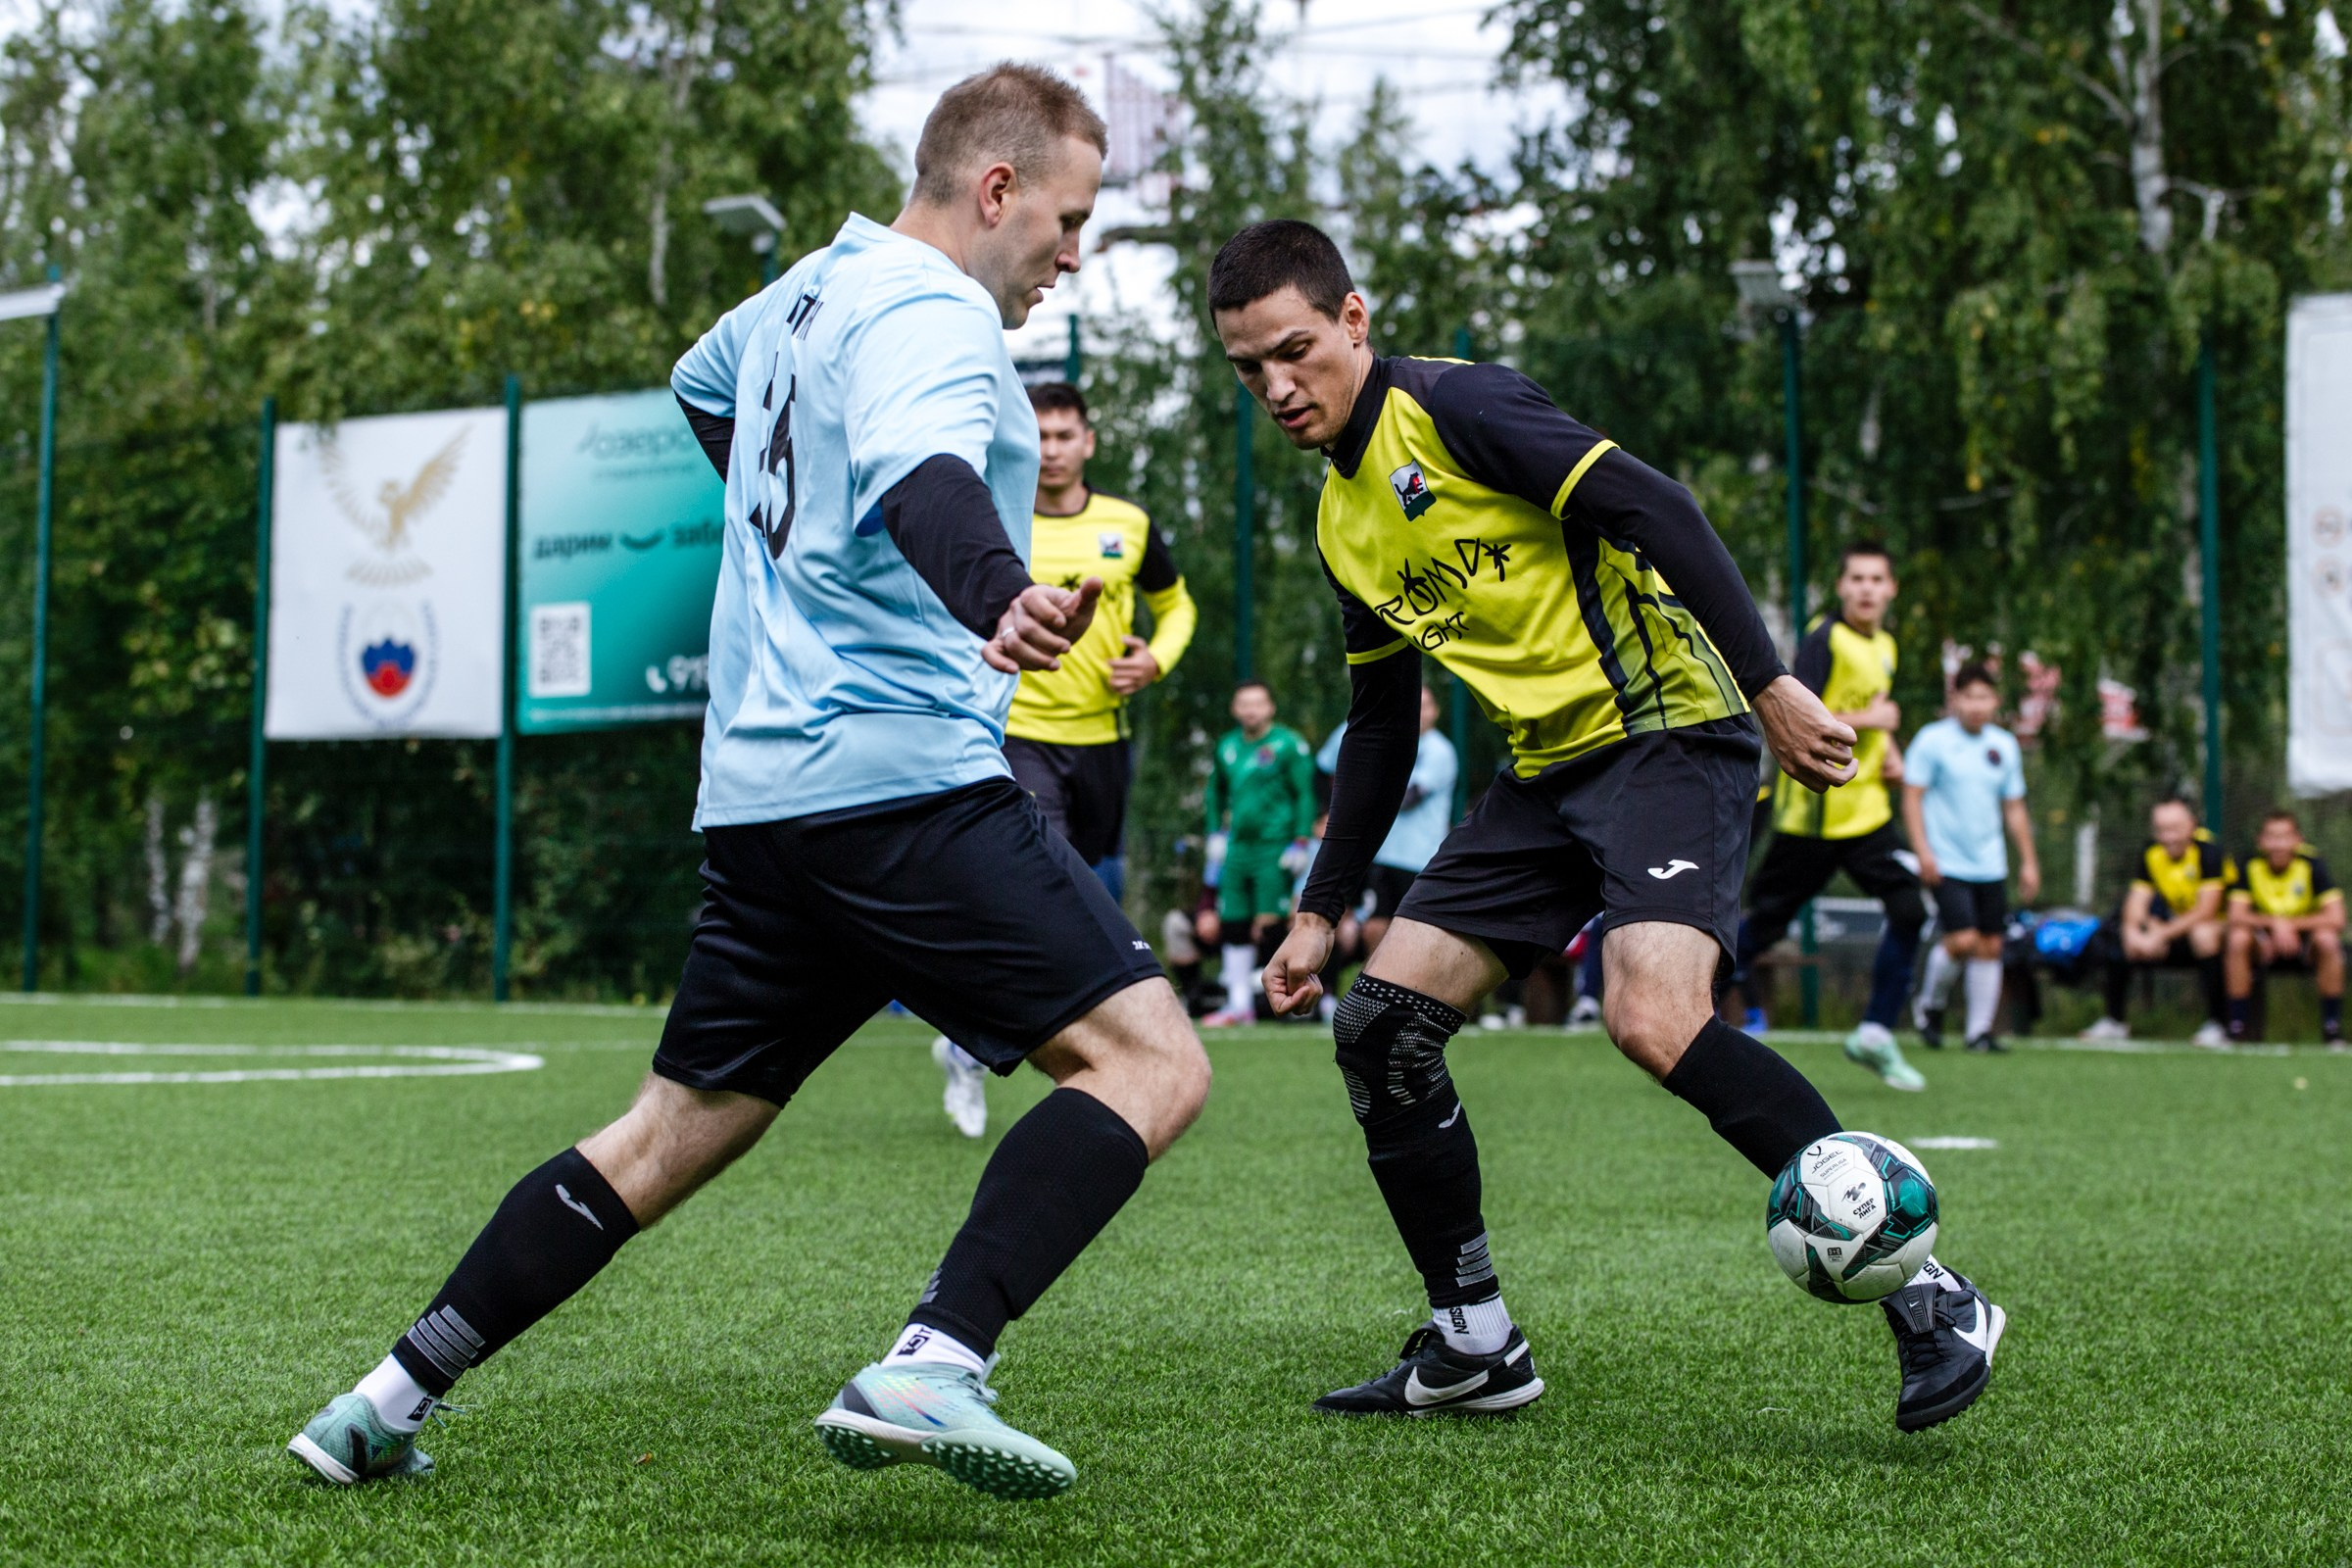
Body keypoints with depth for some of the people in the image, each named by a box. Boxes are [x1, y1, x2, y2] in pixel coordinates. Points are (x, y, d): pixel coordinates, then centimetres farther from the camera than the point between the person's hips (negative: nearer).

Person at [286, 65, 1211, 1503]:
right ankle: (933, 1369, -27)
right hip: (902, 779, -9)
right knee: (1150, 1061, -13)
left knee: (675, 1133, 16)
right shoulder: (927, 314, -9)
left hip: (763, 791, 9)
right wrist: (1001, 601, -51)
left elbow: (703, 383, 43)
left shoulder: (809, 290, 21)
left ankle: (388, 1403, 17)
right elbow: (921, 473, -31)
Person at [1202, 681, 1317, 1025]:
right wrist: (1216, 833, 18)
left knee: (1269, 924, -12)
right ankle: (1239, 1003, 13)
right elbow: (1216, 792, 26)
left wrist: (1300, 841, -8)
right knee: (1235, 927, 6)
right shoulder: (1226, 747, 12)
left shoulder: (1288, 744, -5)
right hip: (1237, 848, 6)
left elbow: (1306, 794, -4)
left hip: (1274, 848, -6)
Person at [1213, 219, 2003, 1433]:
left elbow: (1653, 509, -18)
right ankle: (1474, 1345, 12)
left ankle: (1930, 1299, -20)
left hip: (1665, 730, -9)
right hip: (1548, 774, 9)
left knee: (1652, 1018, -28)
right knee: (1378, 1024, 0)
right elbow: (1379, 726, 24)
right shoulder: (1341, 524, 16)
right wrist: (1320, 910, 22)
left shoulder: (1451, 406, -10)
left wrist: (1768, 684, -24)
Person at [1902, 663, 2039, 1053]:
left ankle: (1980, 1030, 12)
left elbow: (2014, 808, 17)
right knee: (1962, 940, -16)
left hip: (1990, 866, 5)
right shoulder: (1932, 740, -5)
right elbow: (1912, 797, -5)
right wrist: (1923, 850, -13)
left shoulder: (2004, 745, 9)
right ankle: (1930, 1003, 11)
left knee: (1990, 945, 3)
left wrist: (2028, 861, 15)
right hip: (1946, 863, -5)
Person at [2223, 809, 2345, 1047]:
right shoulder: (2250, 865, -12)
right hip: (2265, 945, 1)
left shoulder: (2312, 864, -15)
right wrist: (2275, 923, -32)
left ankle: (2332, 1026, -20)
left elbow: (2336, 920, -22)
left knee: (2327, 940, -34)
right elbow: (2236, 917, -18)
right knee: (2238, 939, -30)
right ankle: (2237, 1025, -20)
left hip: (2305, 943, -1)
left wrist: (2290, 925, -28)